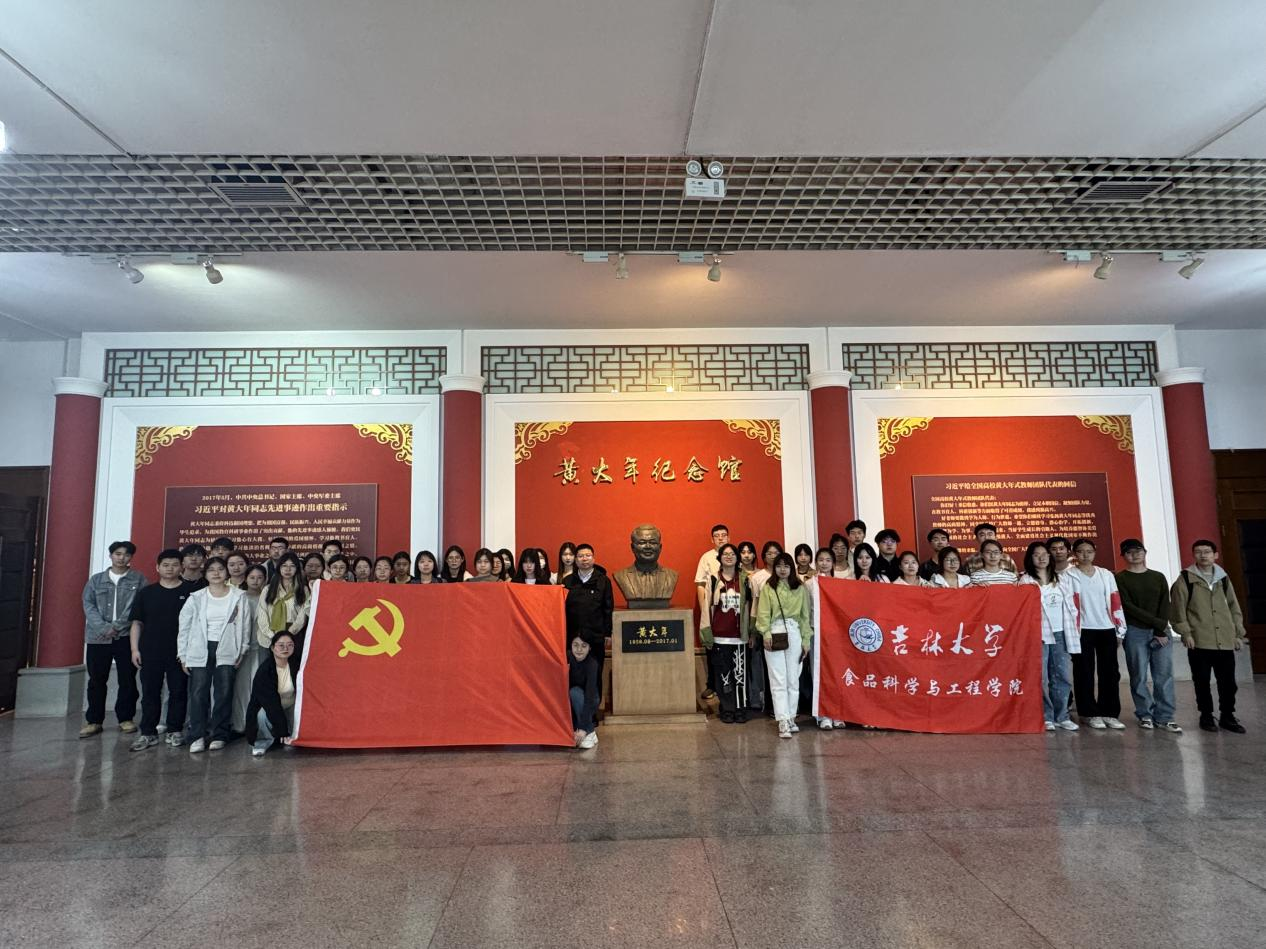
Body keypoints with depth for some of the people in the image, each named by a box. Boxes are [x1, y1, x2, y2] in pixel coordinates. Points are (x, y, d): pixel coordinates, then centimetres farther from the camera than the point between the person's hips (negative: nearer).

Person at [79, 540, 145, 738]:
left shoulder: (138, 579, 5)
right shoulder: (95, 579, 11)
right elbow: (88, 606, 2)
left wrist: (117, 626, -13)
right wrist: (104, 628, -12)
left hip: (126, 636, -2)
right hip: (98, 637, 2)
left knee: (127, 680, 3)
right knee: (96, 680, 7)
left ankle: (126, 718, 13)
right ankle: (94, 721, 16)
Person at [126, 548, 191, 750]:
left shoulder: (190, 592, 1)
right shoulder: (146, 592, 7)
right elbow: (137, 622, 8)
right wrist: (135, 649, 0)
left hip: (180, 653, -1)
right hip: (150, 652, 2)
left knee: (178, 692, 5)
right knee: (150, 692, 6)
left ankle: (175, 731, 16)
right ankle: (148, 733, 15)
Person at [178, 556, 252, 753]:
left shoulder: (239, 597, 2)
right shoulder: (196, 598, 4)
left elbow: (245, 625, 3)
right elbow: (184, 626, 7)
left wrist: (242, 651, -1)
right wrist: (183, 654, 4)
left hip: (226, 652, -1)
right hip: (200, 652, 1)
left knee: (224, 693, 1)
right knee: (198, 694, -2)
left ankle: (219, 735, 10)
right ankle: (197, 736, 6)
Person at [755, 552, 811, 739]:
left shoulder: (800, 588, 8)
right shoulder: (768, 587, 4)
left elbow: (805, 615, 9)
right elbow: (763, 613, -1)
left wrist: (806, 639, 6)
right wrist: (766, 633, -13)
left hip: (794, 633, 2)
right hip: (775, 633, -2)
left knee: (793, 679, 8)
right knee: (778, 680, -2)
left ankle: (791, 718, 20)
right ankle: (783, 722, -2)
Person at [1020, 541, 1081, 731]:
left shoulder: (1063, 580, 13)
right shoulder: (1026, 581, 1)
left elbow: (1071, 606, 14)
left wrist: (1074, 630, 8)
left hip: (1060, 634, 4)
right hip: (1039, 634, -4)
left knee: (1062, 676, 5)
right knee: (1041, 678, -4)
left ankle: (1061, 716, 14)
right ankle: (1046, 717, 4)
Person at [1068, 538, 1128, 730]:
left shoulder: (1106, 574, 11)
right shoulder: (1069, 575, 1)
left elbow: (1115, 602, 10)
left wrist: (1120, 628, 6)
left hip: (1106, 628, 4)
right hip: (1083, 629, -3)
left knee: (1110, 672, 5)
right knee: (1085, 672, 1)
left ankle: (1109, 713, 14)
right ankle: (1089, 713, 8)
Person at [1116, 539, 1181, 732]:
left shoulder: (1158, 577, 13)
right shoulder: (1120, 579, 3)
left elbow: (1165, 605, 4)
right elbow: (1128, 606, -7)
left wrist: (1161, 631, -8)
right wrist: (1157, 622, -11)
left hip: (1161, 631, 3)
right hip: (1135, 632, -3)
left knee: (1164, 675, 0)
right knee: (1139, 676, -1)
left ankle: (1164, 717, 6)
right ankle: (1145, 715, 9)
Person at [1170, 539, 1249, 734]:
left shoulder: (1223, 578, 12)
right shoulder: (1185, 579, -1)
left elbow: (1234, 607, 17)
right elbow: (1178, 608, -4)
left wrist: (1238, 633, 12)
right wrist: (1185, 632, -10)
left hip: (1225, 641, 4)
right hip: (1199, 641, -3)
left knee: (1228, 681, 7)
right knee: (1202, 681, 4)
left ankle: (1227, 716, 21)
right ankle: (1206, 715, 16)